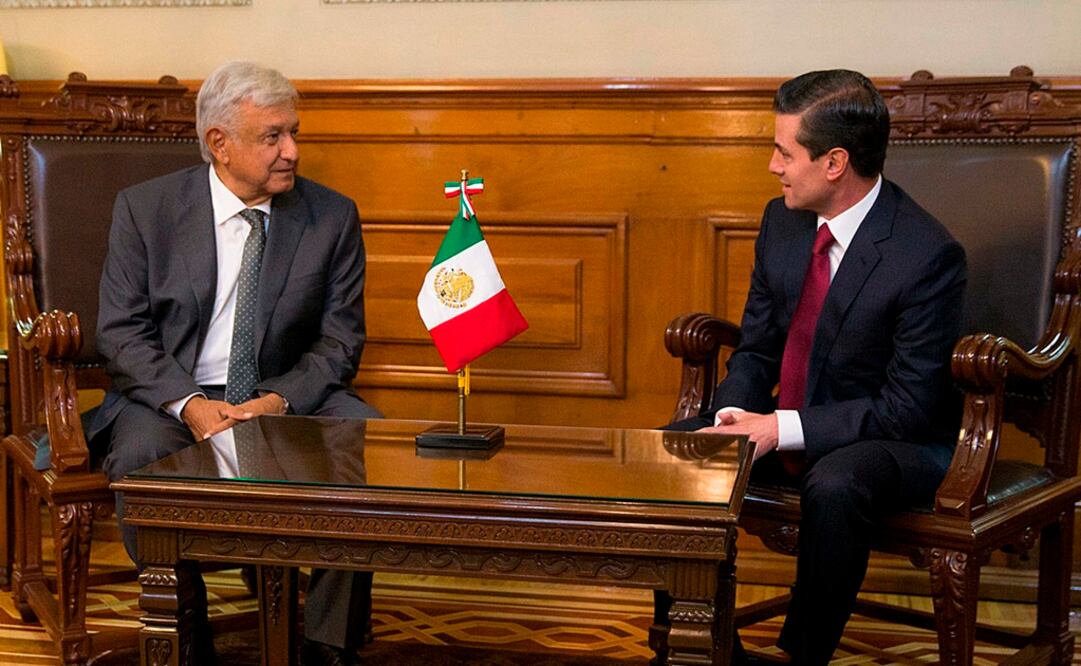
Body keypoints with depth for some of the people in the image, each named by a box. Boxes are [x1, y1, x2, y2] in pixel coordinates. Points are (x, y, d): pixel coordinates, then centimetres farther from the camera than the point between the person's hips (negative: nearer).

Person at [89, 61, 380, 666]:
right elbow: (122, 333, -3)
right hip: (170, 395, -1)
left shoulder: (333, 217, 2)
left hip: (290, 396, 1)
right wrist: (190, 405, -20)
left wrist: (278, 400, -18)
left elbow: (340, 340, 1)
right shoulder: (144, 209, 0)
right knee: (140, 458, -33)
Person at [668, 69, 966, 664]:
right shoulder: (782, 221, 0)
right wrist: (733, 415, -13)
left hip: (899, 443, -7)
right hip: (785, 427, 7)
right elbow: (757, 349, 8)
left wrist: (785, 429, -25)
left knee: (834, 485, -38)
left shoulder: (927, 254, -21)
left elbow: (908, 408, -21)